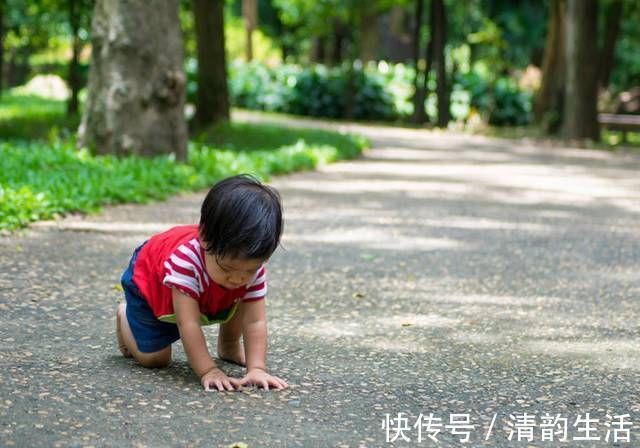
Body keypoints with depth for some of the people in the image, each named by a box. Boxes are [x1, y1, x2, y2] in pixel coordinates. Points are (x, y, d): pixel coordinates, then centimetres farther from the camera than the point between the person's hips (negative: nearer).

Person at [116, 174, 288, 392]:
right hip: (148, 280, -5)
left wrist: (257, 369, -45)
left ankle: (229, 345, 13)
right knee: (153, 358, -8)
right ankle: (125, 316, 22)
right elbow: (189, 324, -48)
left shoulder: (253, 266, -34)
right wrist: (208, 371, -51)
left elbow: (256, 322, -33)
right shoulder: (185, 259, -48)